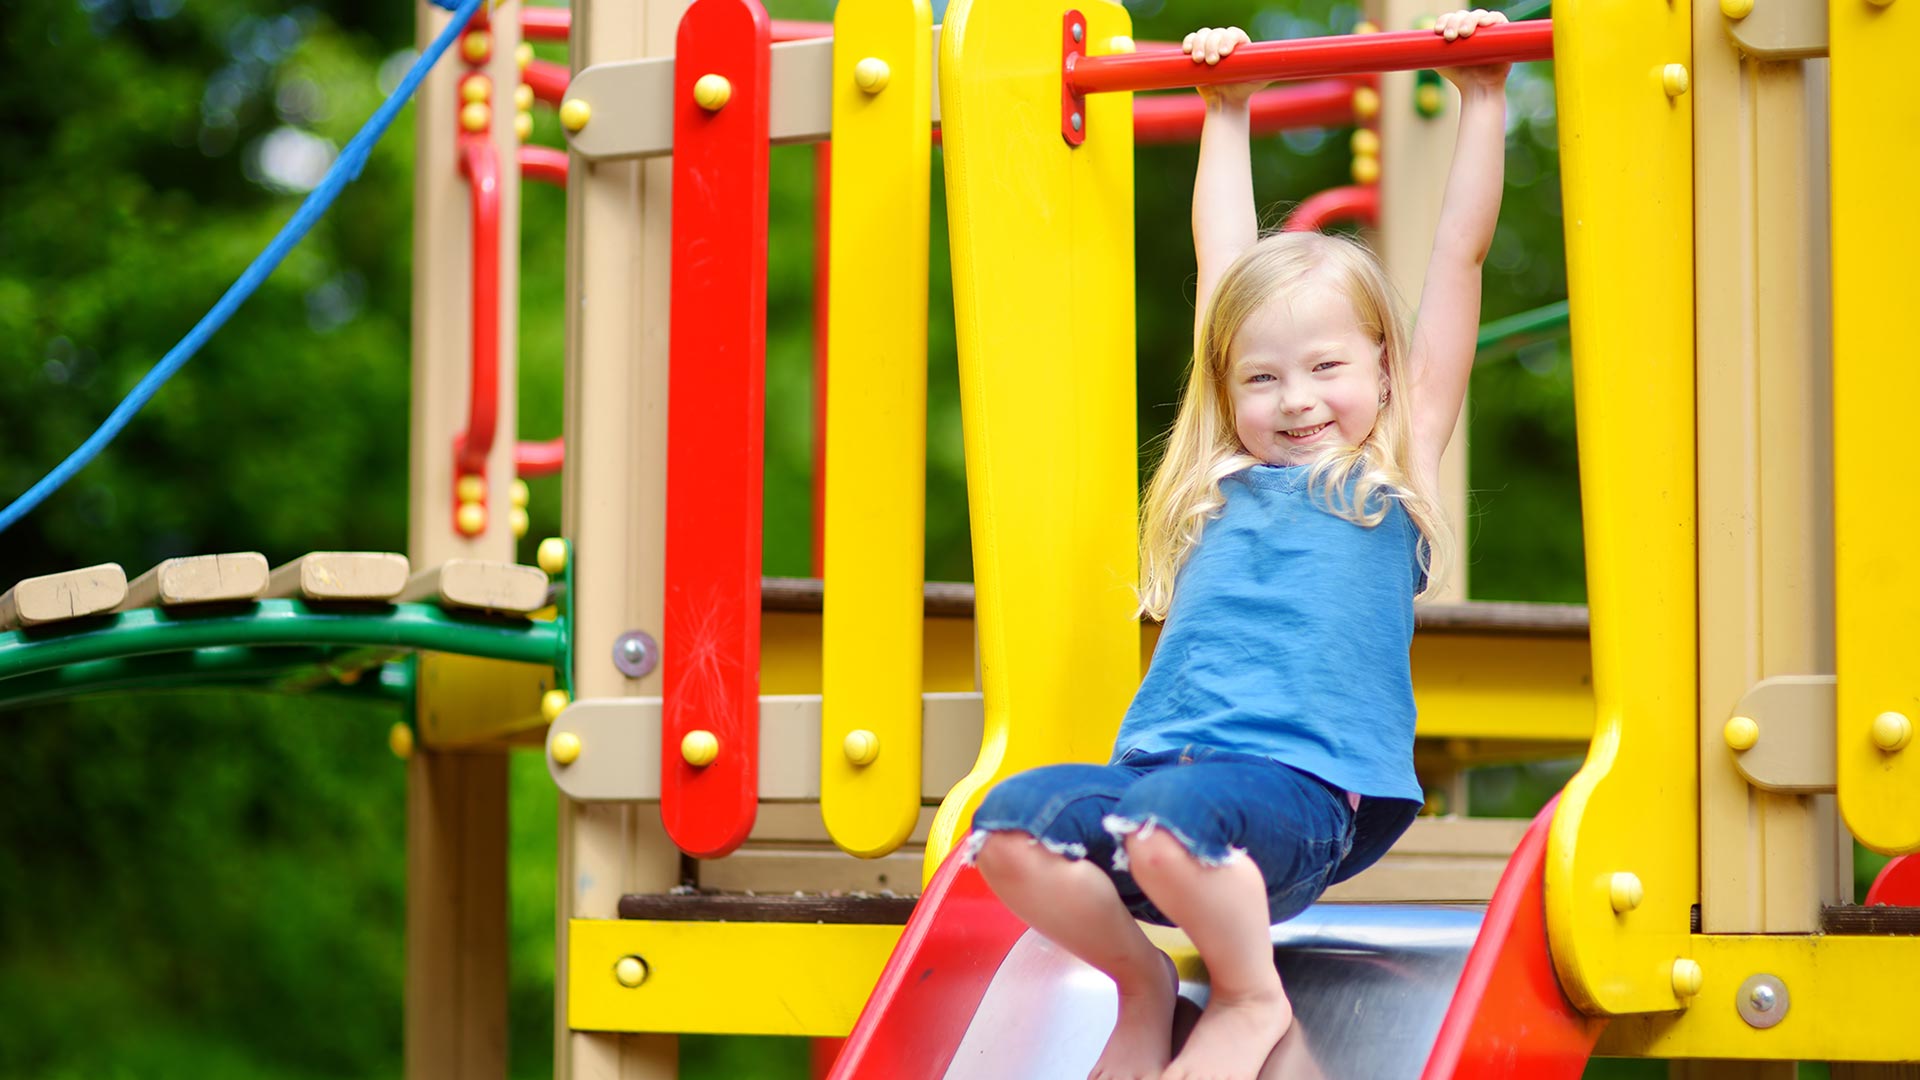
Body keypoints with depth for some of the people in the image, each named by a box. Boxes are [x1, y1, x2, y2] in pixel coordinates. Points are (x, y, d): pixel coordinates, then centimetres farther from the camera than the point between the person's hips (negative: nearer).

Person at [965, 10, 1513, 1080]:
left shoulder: (1395, 472, 14)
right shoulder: (1222, 483, 23)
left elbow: (1461, 253, 16)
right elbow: (1225, 265, 32)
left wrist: (1483, 100, 18)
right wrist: (1225, 112, 40)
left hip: (1308, 783, -4)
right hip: (1163, 757, 4)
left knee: (1167, 823, -35)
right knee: (1012, 824, -23)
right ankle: (1141, 981, 2)